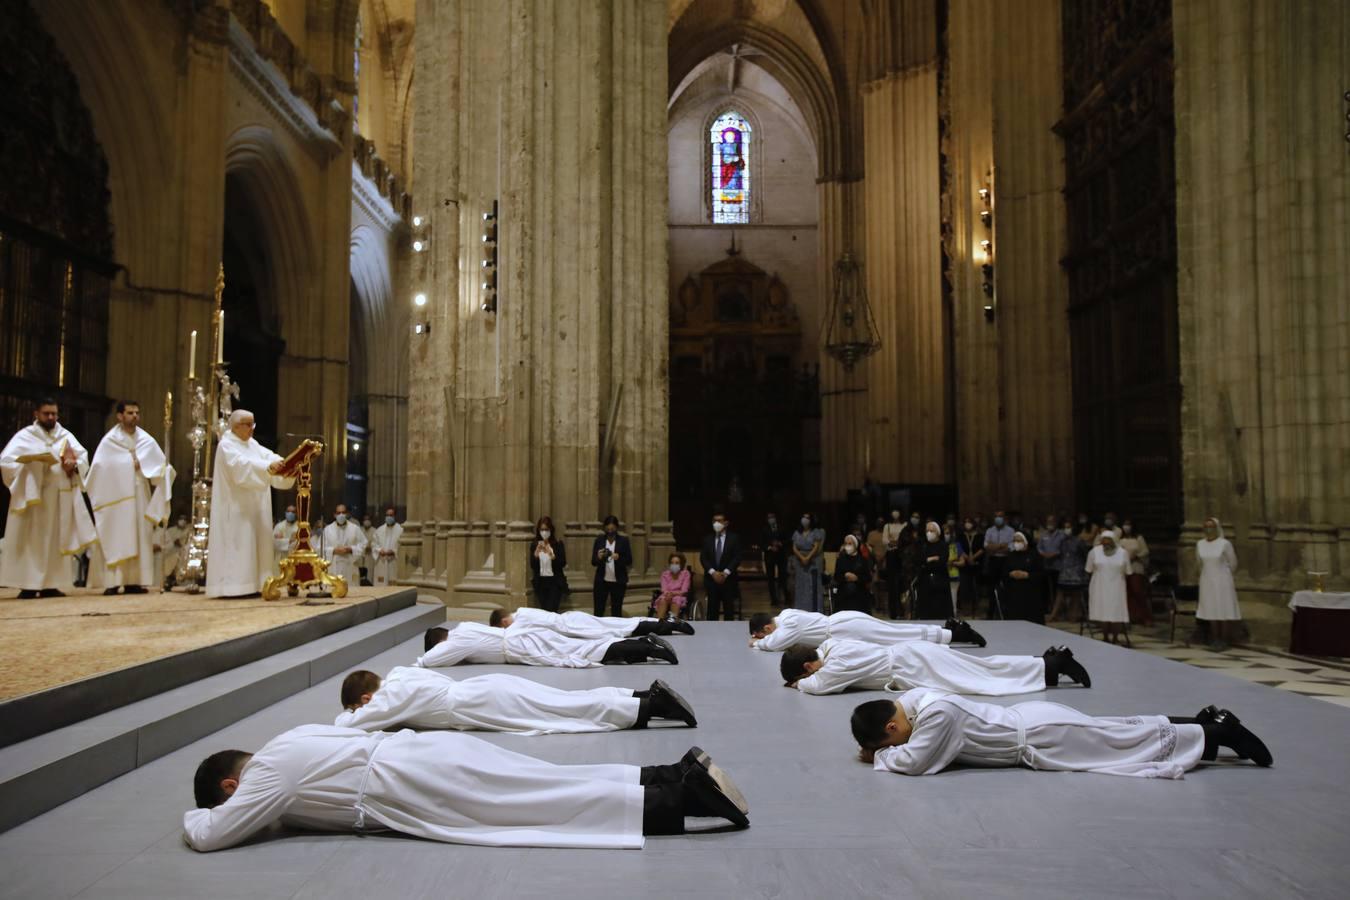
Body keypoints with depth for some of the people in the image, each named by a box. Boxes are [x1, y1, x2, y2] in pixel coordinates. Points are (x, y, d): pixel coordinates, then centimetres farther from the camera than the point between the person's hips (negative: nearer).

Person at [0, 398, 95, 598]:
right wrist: (30, 463, -20)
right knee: (30, 539, -4)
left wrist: (74, 465, -13)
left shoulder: (66, 436, 12)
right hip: (32, 495, -4)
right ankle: (28, 585, -3)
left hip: (59, 496, 4)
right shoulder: (24, 436, 1)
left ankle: (49, 584, 8)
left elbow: (83, 457, 8)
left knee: (55, 540, 4)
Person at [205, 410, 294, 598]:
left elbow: (269, 456, 1)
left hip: (253, 507, 8)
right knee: (238, 544, -11)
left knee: (254, 544, 5)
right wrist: (268, 467, -39)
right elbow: (242, 465, -26)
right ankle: (234, 585, -11)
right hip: (236, 508, -8)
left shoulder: (253, 445, 16)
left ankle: (251, 585, 7)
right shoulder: (226, 446, -8)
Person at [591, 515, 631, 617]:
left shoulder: (624, 541, 1)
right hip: (601, 581, 1)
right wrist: (599, 557, -19)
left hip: (618, 581, -1)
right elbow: (593, 562, 3)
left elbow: (629, 561, -2)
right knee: (598, 611, 1)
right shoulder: (599, 540, 4)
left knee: (616, 612, 5)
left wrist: (619, 558, -21)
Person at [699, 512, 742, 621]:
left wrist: (725, 573, -13)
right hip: (711, 579, 2)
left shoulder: (734, 538, 3)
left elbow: (737, 558, -3)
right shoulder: (707, 539, 10)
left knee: (729, 610, 1)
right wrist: (713, 572, -11)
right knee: (712, 610, 0)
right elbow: (703, 558, 4)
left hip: (728, 579, -2)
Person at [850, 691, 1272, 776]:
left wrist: (878, 754, -15)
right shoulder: (911, 699, -2)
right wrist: (878, 746, -3)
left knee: (1131, 743, 4)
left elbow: (913, 762, -32)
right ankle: (1204, 723, 27)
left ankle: (1218, 733, 15)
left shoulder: (936, 713, -30)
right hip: (1030, 719, 8)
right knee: (1125, 735, 18)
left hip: (1040, 736, -8)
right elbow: (909, 740, 16)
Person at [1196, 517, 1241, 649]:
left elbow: (1233, 564, 1)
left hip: (1222, 581, -4)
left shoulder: (1225, 544, -10)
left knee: (1224, 609, -1)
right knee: (1211, 609, 7)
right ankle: (1215, 638, 14)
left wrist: (1222, 573, 12)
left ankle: (1224, 639, 6)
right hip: (1207, 581, 4)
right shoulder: (1199, 544, 2)